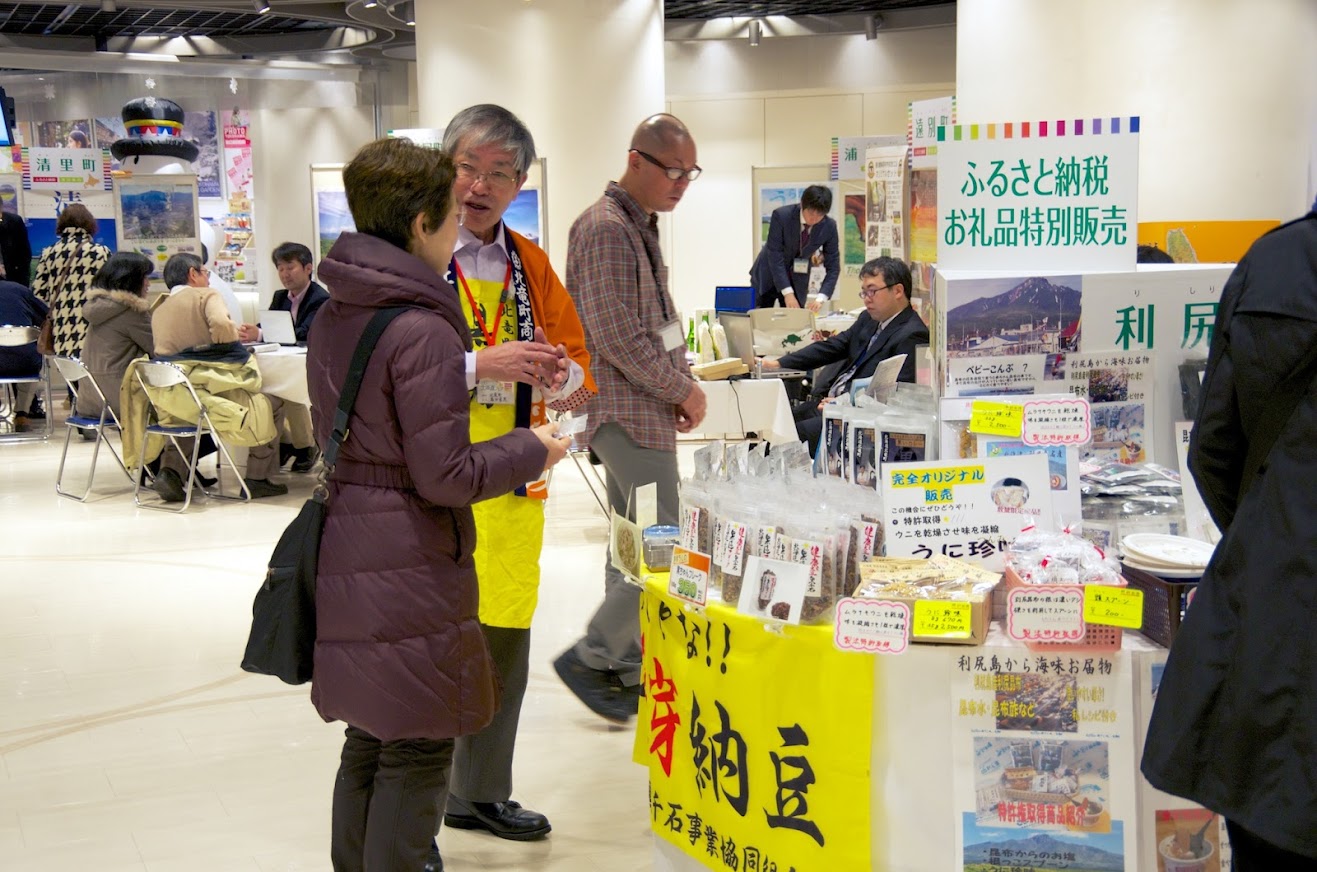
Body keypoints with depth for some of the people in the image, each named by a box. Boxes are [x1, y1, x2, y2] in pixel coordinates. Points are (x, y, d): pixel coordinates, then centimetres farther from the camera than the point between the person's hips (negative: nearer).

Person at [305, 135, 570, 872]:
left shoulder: (332, 319, 8)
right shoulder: (423, 332, -19)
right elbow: (446, 477, -20)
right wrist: (532, 451, -5)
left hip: (346, 555, 9)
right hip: (410, 570, -9)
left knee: (368, 742, 20)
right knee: (416, 757, 2)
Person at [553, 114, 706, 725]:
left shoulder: (640, 227, 16)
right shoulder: (607, 228, -16)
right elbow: (618, 338, -22)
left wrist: (679, 387, 8)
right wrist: (683, 389, -12)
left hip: (640, 411, 10)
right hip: (626, 413, -10)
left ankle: (624, 670, 22)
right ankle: (591, 658, -1)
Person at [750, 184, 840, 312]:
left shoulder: (829, 227, -17)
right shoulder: (781, 216, -25)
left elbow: (833, 266, -13)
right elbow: (774, 256, -25)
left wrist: (820, 298, -28)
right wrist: (787, 293, -32)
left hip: (797, 280, 2)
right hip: (769, 275, -2)